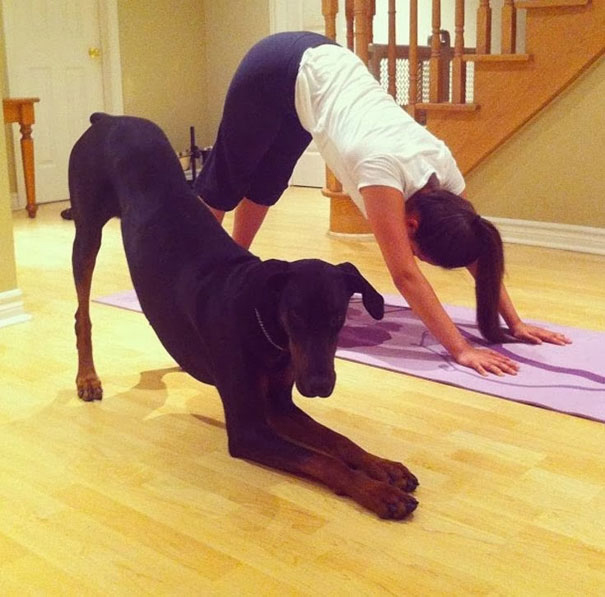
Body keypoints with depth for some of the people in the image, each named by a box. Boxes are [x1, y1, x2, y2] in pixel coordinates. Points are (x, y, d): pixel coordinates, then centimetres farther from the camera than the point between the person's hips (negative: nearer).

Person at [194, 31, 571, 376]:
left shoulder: (443, 166, -21)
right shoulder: (384, 168, -40)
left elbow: (478, 251, -12)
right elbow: (405, 274, -42)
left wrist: (515, 323, -15)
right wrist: (460, 348, -44)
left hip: (327, 66, 5)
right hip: (280, 71, -5)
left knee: (266, 186, 20)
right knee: (229, 176, 15)